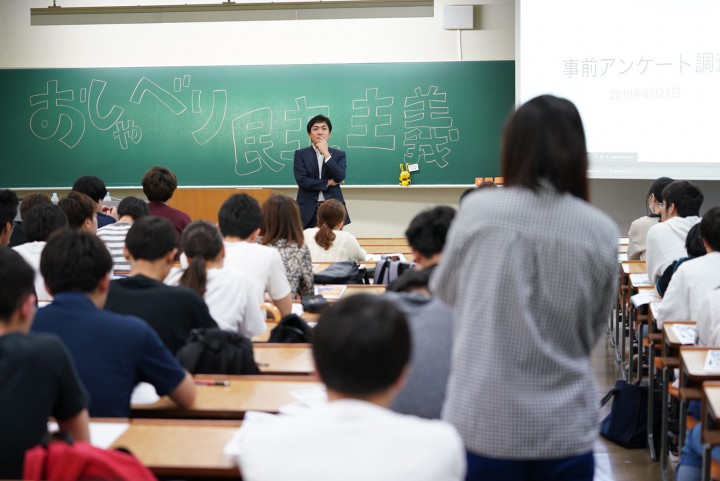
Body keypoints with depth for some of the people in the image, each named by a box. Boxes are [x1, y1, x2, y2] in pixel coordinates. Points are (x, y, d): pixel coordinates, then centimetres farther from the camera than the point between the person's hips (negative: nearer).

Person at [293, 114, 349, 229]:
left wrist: (326, 154, -11)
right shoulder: (300, 154, 5)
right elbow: (301, 180, -7)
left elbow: (340, 178, -8)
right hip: (309, 210, -1)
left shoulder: (339, 155, 9)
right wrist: (328, 183, -6)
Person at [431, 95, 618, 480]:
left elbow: (445, 290, 8)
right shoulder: (602, 233, -5)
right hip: (566, 431, 1)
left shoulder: (478, 210, -9)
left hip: (482, 424, -1)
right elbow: (593, 330, 7)